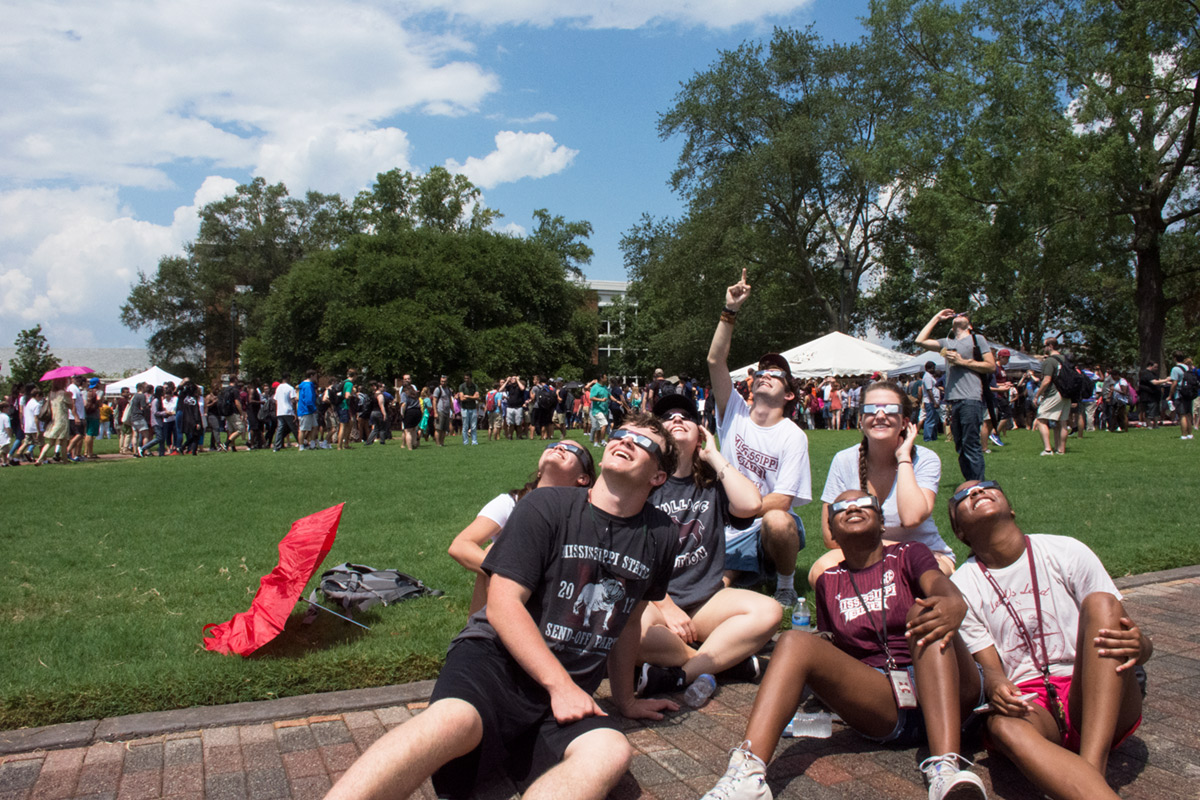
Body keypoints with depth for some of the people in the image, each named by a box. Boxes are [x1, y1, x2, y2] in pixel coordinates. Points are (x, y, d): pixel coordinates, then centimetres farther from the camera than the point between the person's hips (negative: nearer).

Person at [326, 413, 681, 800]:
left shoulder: (658, 535, 9)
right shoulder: (547, 506, -3)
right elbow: (503, 603, -8)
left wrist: (625, 700, 29)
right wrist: (560, 684, -14)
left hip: (568, 692, 3)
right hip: (497, 657, -3)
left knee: (611, 752, -32)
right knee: (454, 721, -39)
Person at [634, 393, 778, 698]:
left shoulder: (712, 484, 11)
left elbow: (751, 504, -12)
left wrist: (714, 456, -1)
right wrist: (668, 608, -13)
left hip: (706, 599, 3)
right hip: (654, 600, -3)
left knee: (768, 611, -24)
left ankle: (680, 675, -25)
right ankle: (727, 659, -18)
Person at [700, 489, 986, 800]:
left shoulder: (909, 555, 11)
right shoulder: (828, 581, 21)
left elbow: (940, 585, -11)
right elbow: (829, 646, 24)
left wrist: (953, 605, -35)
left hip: (949, 691, -2)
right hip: (880, 702, 2)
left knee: (924, 614, -28)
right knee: (796, 640, -20)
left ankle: (945, 767, -47)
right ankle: (748, 775, -44)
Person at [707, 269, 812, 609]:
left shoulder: (792, 437, -8)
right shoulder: (736, 413, 2)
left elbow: (781, 501, -17)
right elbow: (716, 361, -10)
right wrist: (730, 311, -17)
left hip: (773, 526, -3)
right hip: (729, 533, 4)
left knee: (777, 521, -37)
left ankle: (785, 584, -7)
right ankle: (755, 572, 16)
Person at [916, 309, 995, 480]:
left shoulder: (977, 339, 8)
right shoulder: (947, 343, 20)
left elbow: (991, 366, 1)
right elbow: (921, 340, 12)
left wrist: (962, 361, -6)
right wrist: (936, 318, 19)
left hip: (971, 399, -5)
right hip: (952, 400, 5)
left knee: (971, 444, -11)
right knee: (960, 446, 7)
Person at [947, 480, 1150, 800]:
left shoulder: (1067, 552, 6)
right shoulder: (961, 587, 6)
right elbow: (989, 667, 1)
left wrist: (1138, 646, -22)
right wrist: (996, 687, -25)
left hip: (1099, 705, 1)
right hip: (1029, 703, -1)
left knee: (1100, 602, -24)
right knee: (1003, 725, -37)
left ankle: (1091, 768, -38)